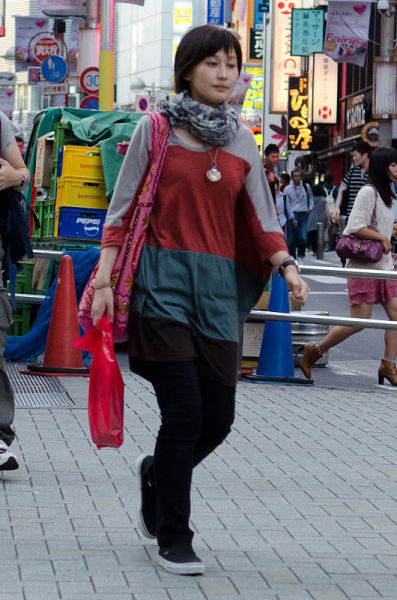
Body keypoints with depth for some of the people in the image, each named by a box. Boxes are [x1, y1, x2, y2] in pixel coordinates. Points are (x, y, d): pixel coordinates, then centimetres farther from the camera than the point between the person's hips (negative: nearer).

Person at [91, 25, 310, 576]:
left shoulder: (241, 139, 11)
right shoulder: (156, 128, 1)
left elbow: (259, 217, 12)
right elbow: (122, 210, 3)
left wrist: (287, 268, -5)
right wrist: (104, 280, -3)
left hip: (219, 287, 4)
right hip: (163, 281, -4)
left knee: (219, 419, 1)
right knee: (184, 413, -11)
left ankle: (158, 473, 34)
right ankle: (173, 539, 5)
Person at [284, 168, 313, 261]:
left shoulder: (306, 187, 8)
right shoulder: (287, 189, 2)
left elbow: (310, 197, 27)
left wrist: (310, 208, 14)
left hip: (303, 215, 1)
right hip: (292, 215, -1)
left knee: (303, 238, -14)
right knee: (291, 239, 0)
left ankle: (300, 256, 7)